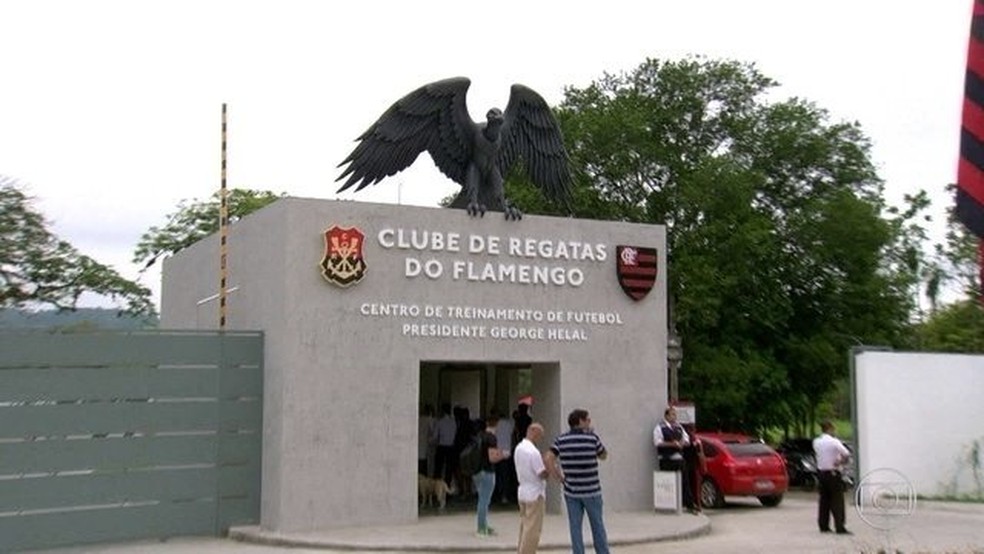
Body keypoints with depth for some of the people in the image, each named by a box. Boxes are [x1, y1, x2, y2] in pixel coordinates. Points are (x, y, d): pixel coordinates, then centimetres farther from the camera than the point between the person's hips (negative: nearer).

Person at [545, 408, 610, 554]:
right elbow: (603, 455, 9)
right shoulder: (592, 438, -7)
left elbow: (549, 460, -8)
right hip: (591, 490, -2)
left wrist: (560, 476, 1)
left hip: (571, 491, 2)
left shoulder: (561, 440, 0)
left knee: (575, 527, 7)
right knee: (597, 526, 11)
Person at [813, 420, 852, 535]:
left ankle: (823, 526, 13)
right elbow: (847, 454, -20)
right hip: (833, 473, -6)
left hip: (821, 472, 6)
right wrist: (842, 460, -1)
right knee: (837, 501, -3)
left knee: (824, 500, 11)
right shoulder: (834, 442, -14)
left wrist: (838, 460, 2)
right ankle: (839, 527, -6)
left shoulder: (816, 442, 4)